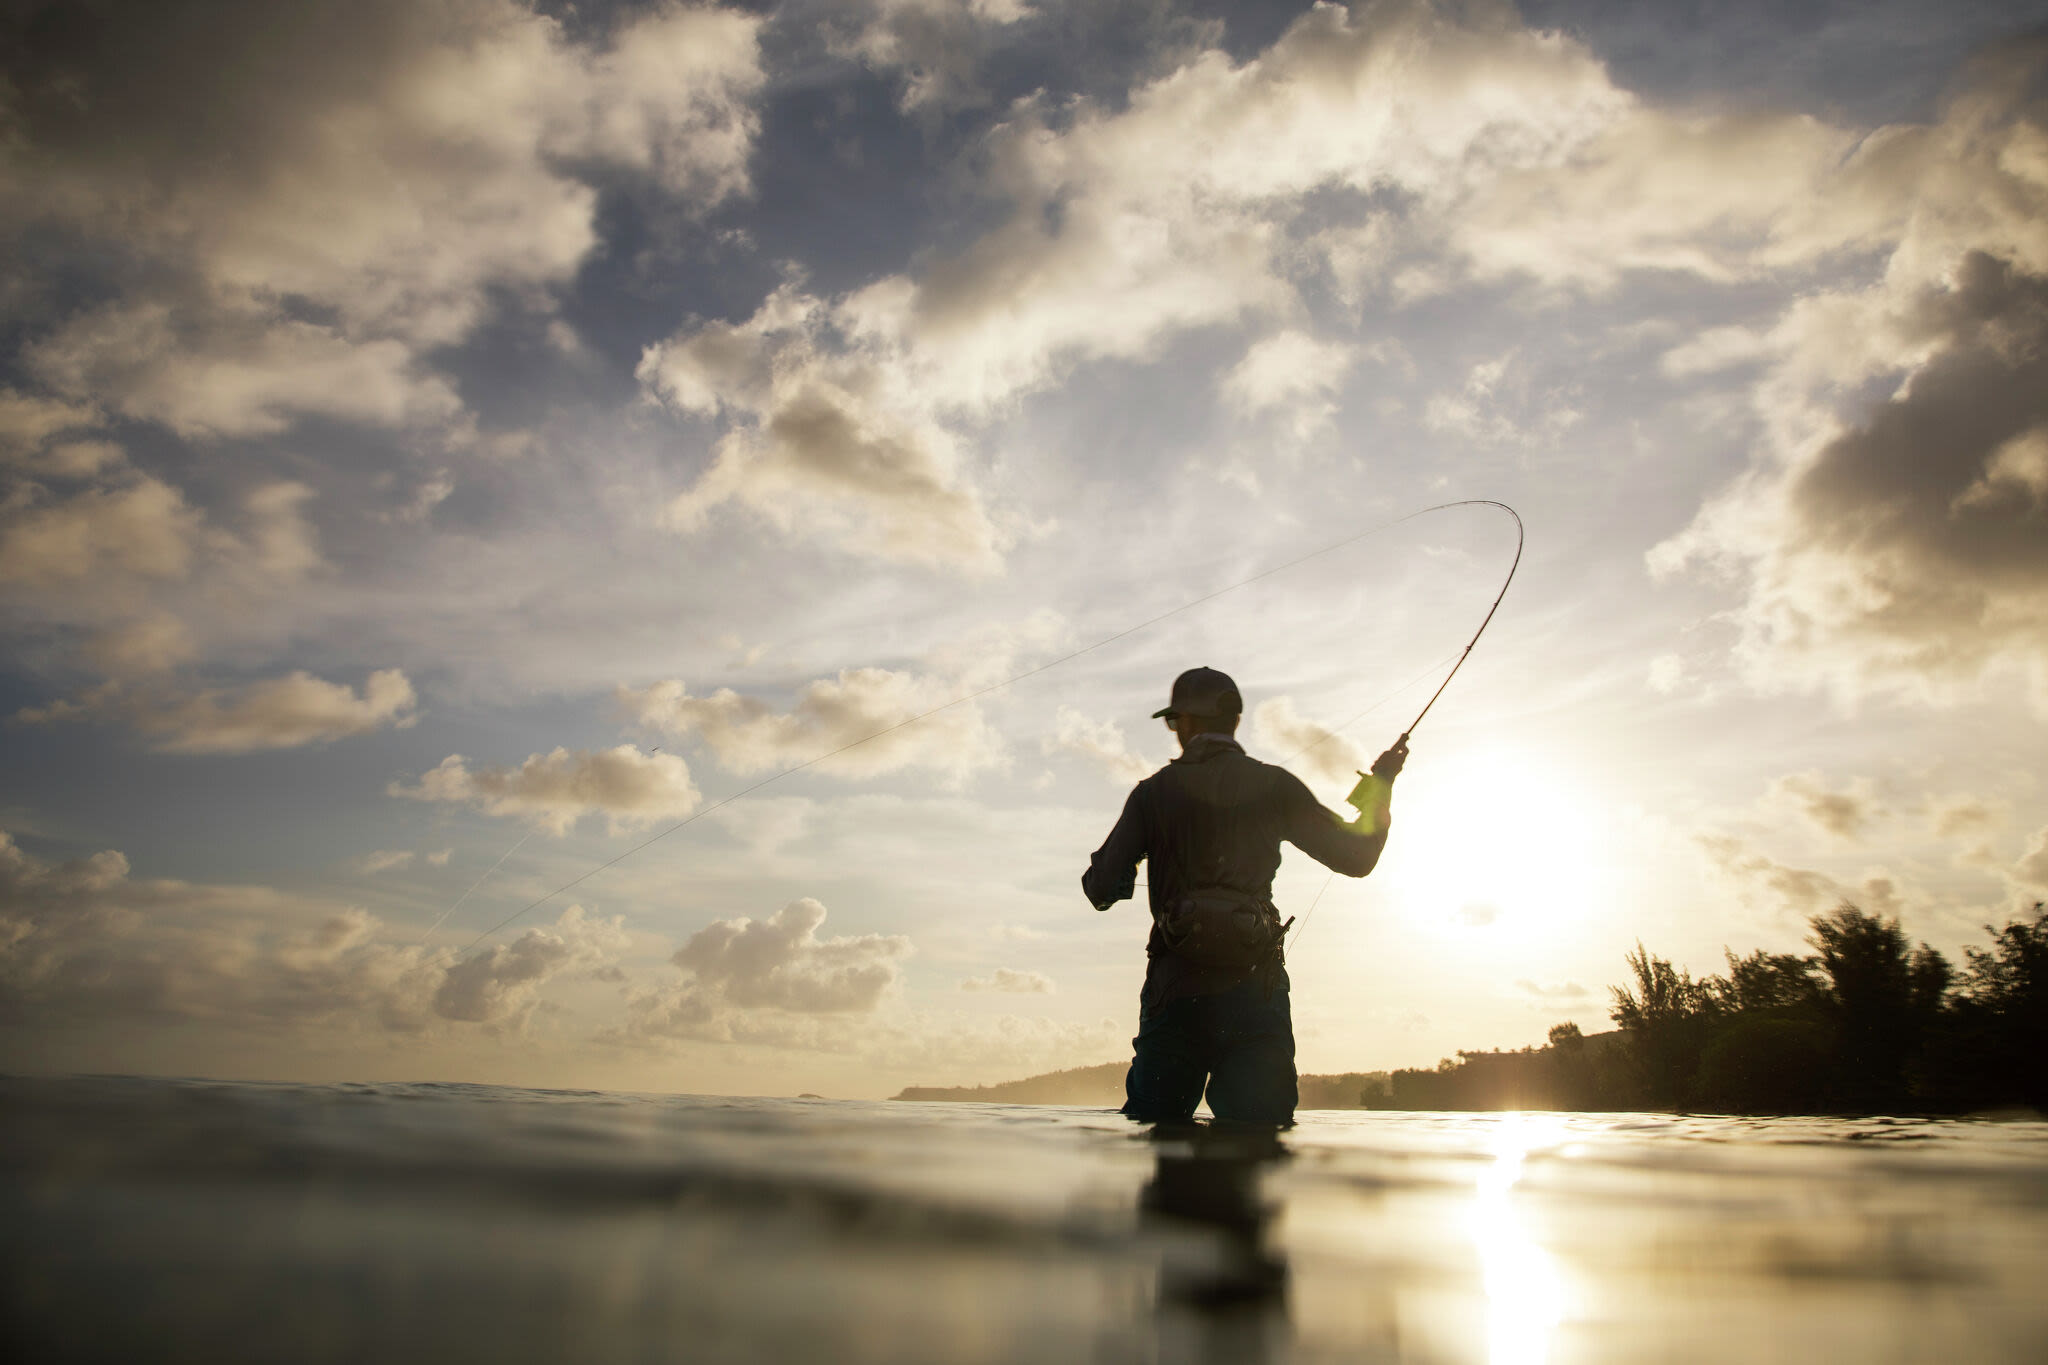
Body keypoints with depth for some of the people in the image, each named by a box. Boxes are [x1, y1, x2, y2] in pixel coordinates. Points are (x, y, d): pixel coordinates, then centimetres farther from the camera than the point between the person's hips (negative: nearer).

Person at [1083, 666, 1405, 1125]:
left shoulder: (1153, 791, 7)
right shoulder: (1272, 785, 6)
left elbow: (1101, 891, 5)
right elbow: (1356, 856, 10)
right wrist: (1381, 784, 25)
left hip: (1175, 989, 1)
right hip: (1252, 987, -1)